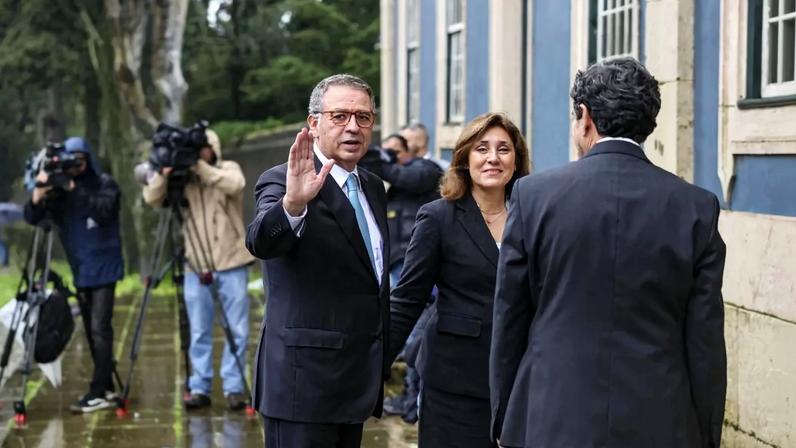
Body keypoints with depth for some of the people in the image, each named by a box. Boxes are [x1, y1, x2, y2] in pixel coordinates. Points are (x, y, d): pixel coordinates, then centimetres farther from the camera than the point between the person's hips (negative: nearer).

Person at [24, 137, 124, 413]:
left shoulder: (104, 183, -5)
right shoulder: (58, 190, 4)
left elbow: (104, 212, -22)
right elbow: (32, 218, -6)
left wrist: (75, 191, -25)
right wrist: (39, 194, -24)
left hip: (103, 268, -5)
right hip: (80, 270, 5)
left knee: (100, 329, -10)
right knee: (91, 331, 10)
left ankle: (99, 393, -11)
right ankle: (107, 388, 19)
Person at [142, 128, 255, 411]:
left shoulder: (228, 169, 3)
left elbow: (235, 185, -20)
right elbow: (151, 198, -6)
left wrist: (200, 167, -25)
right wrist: (163, 174, -23)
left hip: (231, 264, -1)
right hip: (196, 267, 1)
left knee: (237, 330, 1)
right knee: (199, 332, 5)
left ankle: (234, 388, 8)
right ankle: (199, 388, 12)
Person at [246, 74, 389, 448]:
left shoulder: (373, 188, 14)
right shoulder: (283, 182, -11)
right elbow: (261, 242, -31)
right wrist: (292, 204, -50)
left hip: (357, 384, 8)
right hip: (304, 383, -8)